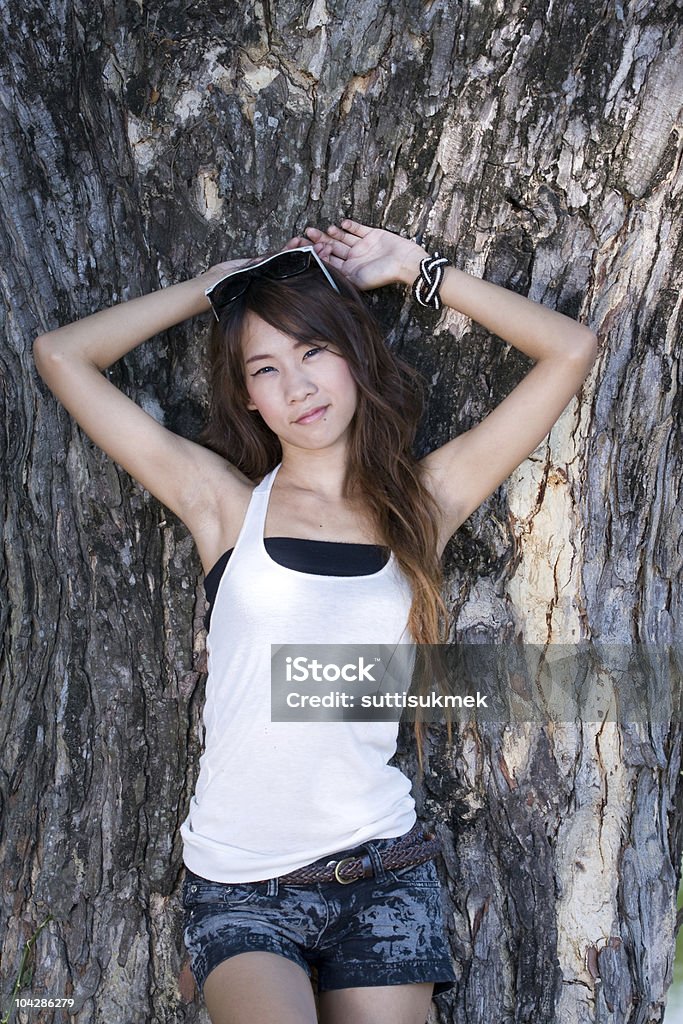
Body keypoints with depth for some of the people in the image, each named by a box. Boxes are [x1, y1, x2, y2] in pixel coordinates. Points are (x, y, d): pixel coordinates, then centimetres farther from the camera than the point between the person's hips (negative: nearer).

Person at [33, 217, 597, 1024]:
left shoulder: (423, 499, 5)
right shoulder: (226, 502, 2)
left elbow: (571, 351, 7)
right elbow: (61, 356, 1)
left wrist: (416, 270, 9)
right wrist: (212, 286, 9)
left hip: (383, 873, 2)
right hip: (239, 887, -2)